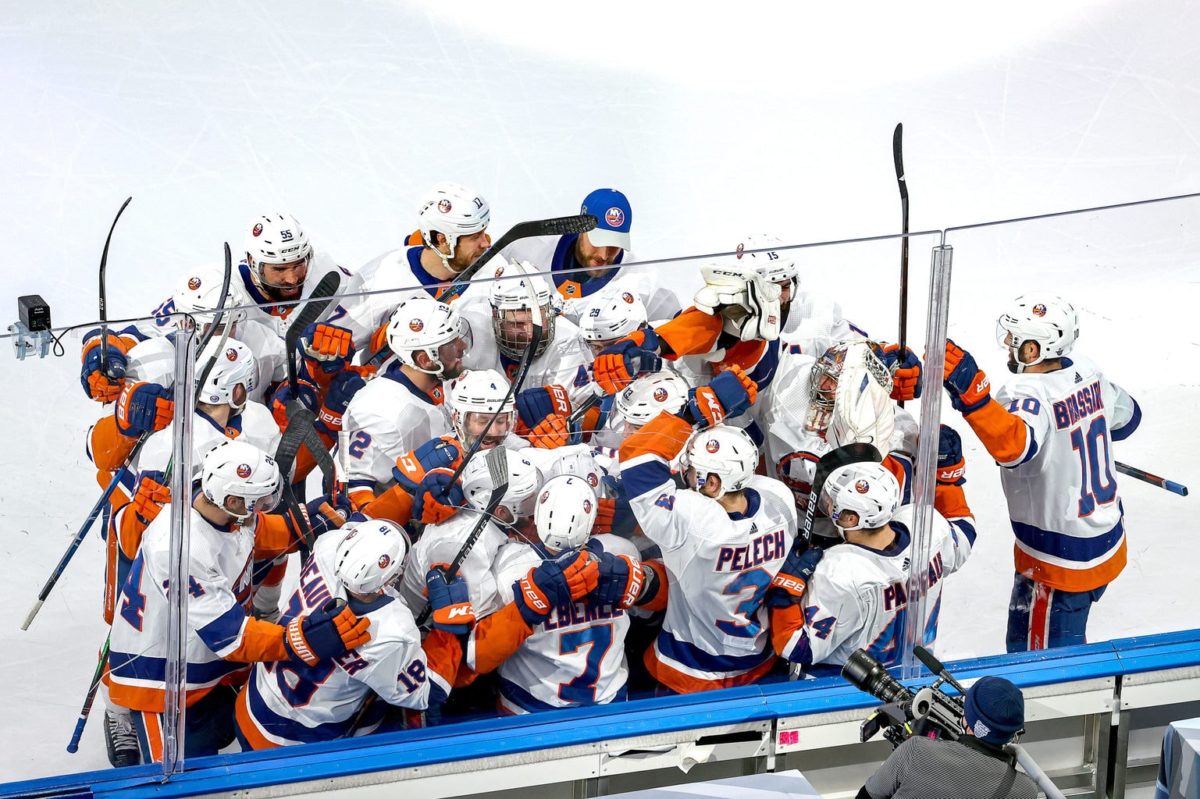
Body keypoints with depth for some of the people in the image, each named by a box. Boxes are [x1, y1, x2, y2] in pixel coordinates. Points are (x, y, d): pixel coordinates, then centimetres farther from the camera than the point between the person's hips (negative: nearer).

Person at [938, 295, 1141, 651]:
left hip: (1058, 561, -9)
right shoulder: (1087, 373, -1)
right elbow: (1126, 417, 17)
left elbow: (1014, 445, -49)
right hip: (1107, 544, 9)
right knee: (1067, 642, 28)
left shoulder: (1031, 396, -28)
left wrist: (971, 391, -58)